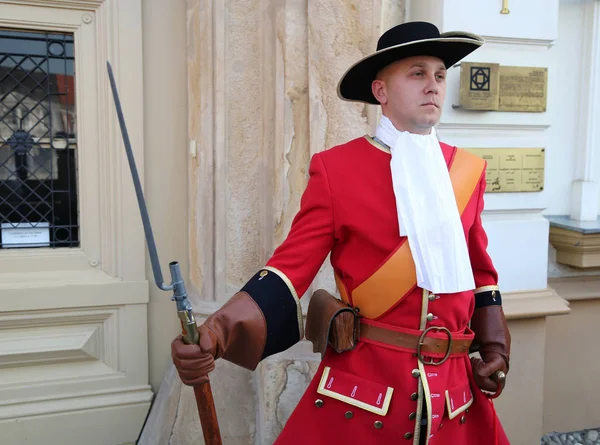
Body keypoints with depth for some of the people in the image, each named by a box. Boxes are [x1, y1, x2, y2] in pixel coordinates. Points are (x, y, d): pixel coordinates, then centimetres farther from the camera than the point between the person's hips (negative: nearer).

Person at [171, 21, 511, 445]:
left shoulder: (469, 169, 5)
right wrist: (215, 331, -27)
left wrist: (495, 349, 6)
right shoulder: (336, 168, -8)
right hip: (362, 383, -3)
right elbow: (292, 266, -13)